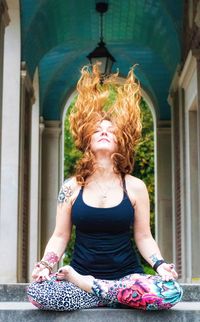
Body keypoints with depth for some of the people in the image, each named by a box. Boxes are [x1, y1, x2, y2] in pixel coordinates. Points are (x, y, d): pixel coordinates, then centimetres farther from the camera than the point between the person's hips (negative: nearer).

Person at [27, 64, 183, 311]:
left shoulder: (135, 187, 3)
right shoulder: (72, 187, 5)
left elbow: (143, 237, 6)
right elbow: (60, 236, 7)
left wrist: (160, 264, -13)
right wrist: (46, 265, -12)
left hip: (126, 276, 0)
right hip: (79, 275, 0)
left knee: (171, 291, -31)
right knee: (37, 292, -31)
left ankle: (90, 288, -15)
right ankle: (120, 297, -15)